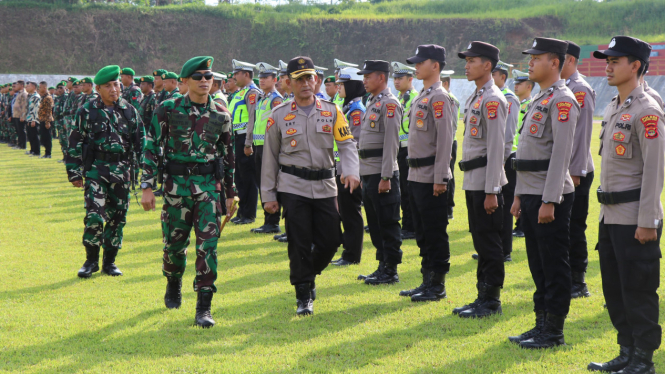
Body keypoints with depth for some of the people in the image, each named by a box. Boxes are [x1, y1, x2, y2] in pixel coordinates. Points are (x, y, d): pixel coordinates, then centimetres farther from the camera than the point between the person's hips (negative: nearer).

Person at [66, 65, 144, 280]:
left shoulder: (129, 111, 7)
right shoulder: (87, 111, -1)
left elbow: (140, 141, 13)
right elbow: (75, 143, 2)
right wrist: (74, 173, -1)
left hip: (122, 170, 3)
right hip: (96, 168, -3)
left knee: (117, 217, 6)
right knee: (94, 216, -13)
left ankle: (110, 261, 18)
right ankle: (91, 260, 2)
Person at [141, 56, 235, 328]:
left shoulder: (221, 115, 4)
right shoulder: (168, 110, -2)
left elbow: (227, 155, 13)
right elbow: (151, 148, -1)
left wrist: (230, 192, 15)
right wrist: (147, 186, -7)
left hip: (209, 186, 1)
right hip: (176, 184, -1)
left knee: (208, 245, -7)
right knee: (174, 242, 9)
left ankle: (204, 308, -3)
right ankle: (174, 285, 40)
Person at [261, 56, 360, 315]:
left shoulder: (331, 112, 6)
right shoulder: (279, 115, 2)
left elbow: (347, 144, 1)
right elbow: (270, 157, 5)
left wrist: (351, 171, -18)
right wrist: (269, 195, 2)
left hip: (325, 186, 2)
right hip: (293, 187, -2)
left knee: (330, 240, 3)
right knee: (299, 243, -4)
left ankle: (309, 276, 30)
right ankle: (304, 296, 7)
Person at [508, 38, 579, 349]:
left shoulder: (562, 101, -13)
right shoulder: (540, 99, 17)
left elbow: (561, 154, -19)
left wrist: (549, 201, -22)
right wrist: (519, 195, 19)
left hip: (551, 197, -10)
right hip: (531, 194, 10)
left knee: (554, 265, -2)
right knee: (538, 265, 14)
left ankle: (554, 332, 3)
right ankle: (541, 325, 22)